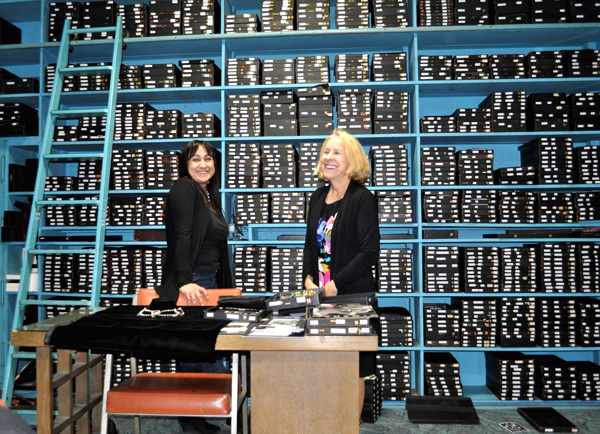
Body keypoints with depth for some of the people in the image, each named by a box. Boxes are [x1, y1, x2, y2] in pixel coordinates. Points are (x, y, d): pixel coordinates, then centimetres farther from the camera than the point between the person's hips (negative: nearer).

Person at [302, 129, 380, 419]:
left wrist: (336, 283, -16)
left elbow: (369, 253, -14)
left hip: (352, 295, -5)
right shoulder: (318, 197, 11)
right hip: (320, 294, 6)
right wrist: (308, 279, 2)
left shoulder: (362, 199, -9)